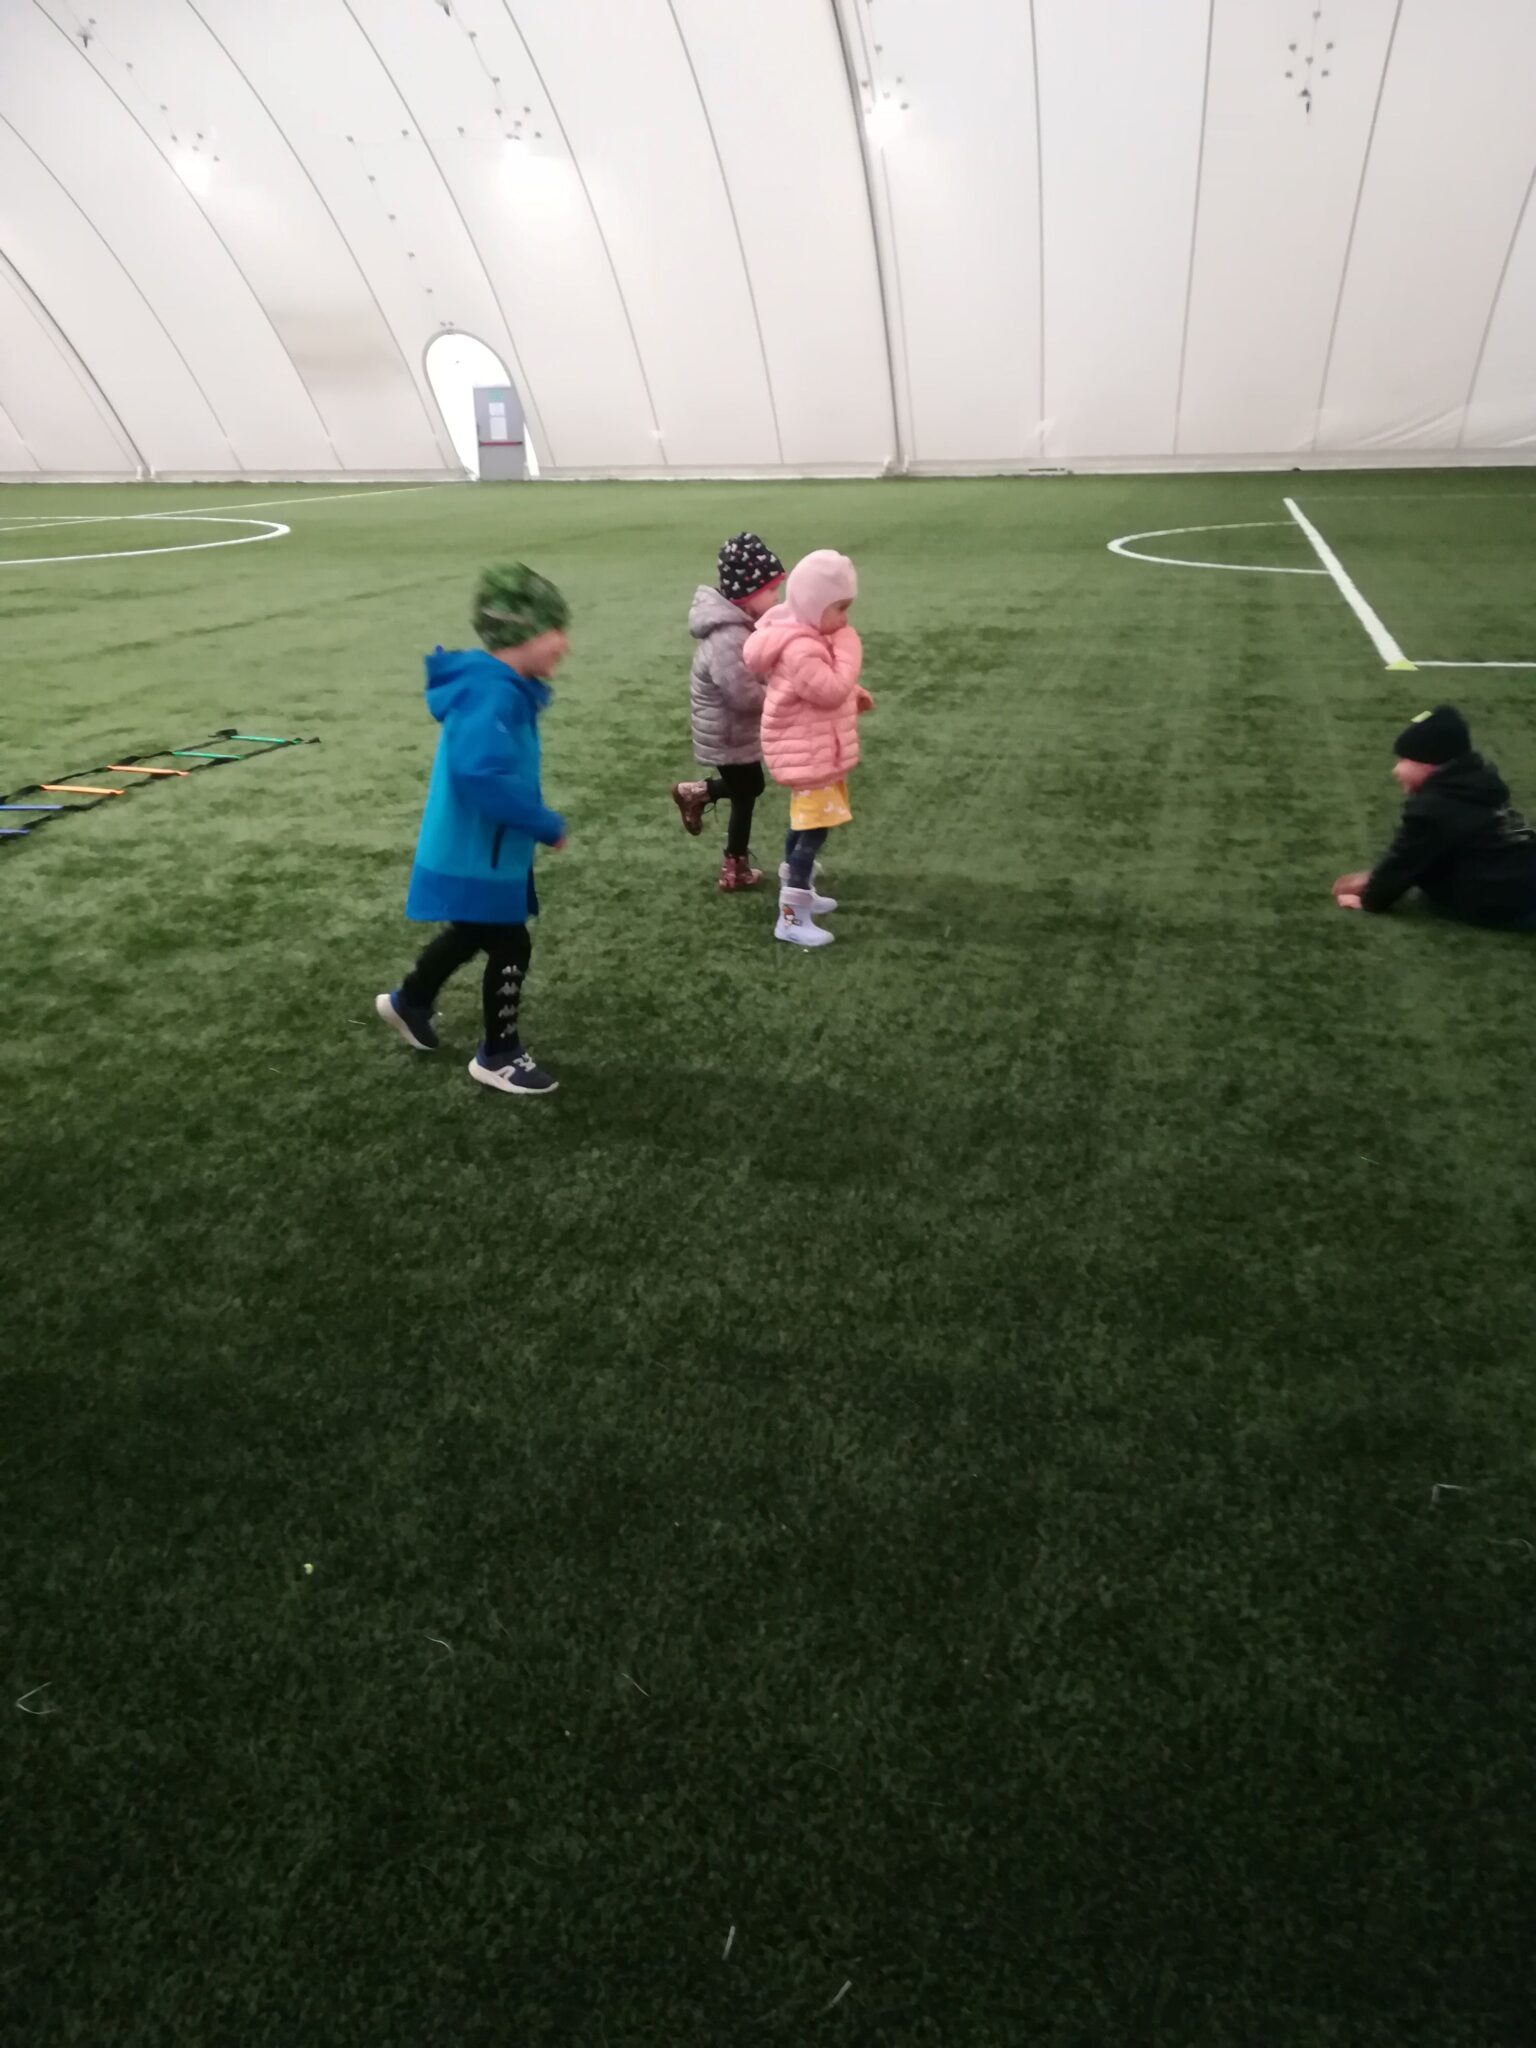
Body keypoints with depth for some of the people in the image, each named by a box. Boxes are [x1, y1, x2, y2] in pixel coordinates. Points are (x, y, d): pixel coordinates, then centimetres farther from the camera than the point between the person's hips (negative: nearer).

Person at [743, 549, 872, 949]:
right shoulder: (800, 650, -28)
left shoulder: (807, 635, 6)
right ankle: (791, 919, -5)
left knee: (805, 823, 21)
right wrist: (849, 647, -20)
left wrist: (854, 694, 6)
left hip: (813, 748, 11)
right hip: (806, 753, -11)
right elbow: (832, 690, -30)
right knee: (815, 829, -9)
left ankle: (799, 893, 37)